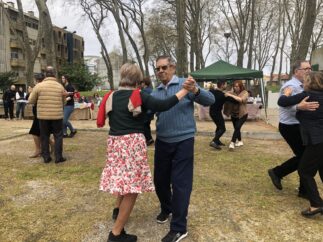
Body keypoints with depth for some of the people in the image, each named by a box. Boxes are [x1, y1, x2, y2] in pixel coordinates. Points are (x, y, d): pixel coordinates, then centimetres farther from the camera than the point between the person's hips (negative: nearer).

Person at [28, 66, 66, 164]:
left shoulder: (39, 86, -4)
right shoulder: (60, 86, -1)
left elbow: (31, 101, 3)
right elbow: (63, 102, 10)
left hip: (43, 115, 1)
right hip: (57, 115, 0)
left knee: (44, 136, 11)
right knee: (58, 136, 8)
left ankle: (46, 157, 15)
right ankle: (58, 157, 6)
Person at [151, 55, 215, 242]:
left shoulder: (185, 85, -5)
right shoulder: (155, 92, 9)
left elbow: (210, 100, -13)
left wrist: (195, 91, -32)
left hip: (183, 142, -5)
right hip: (162, 142, 5)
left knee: (180, 183, -1)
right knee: (160, 179, 15)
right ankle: (166, 208, 43)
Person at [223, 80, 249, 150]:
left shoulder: (245, 93, -10)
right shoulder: (232, 93, 0)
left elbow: (241, 100, -27)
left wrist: (231, 95, -32)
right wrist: (226, 94, -31)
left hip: (242, 114, -4)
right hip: (234, 114, 4)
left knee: (237, 127, -18)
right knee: (236, 128, 13)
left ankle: (232, 143, -20)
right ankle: (239, 141, 33)